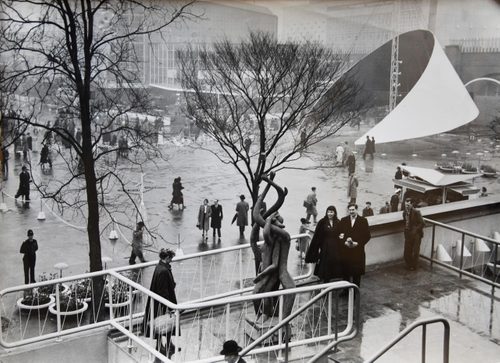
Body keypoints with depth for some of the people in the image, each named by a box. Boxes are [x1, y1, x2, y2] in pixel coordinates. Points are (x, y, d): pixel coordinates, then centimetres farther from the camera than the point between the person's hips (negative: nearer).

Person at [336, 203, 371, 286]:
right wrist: (345, 242, -12)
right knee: (345, 273, 4)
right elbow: (338, 234, 5)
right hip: (345, 252, 1)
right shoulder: (343, 220, 8)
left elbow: (367, 236, 1)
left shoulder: (363, 220, 3)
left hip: (358, 251, -1)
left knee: (357, 273, 3)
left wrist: (357, 243, -10)